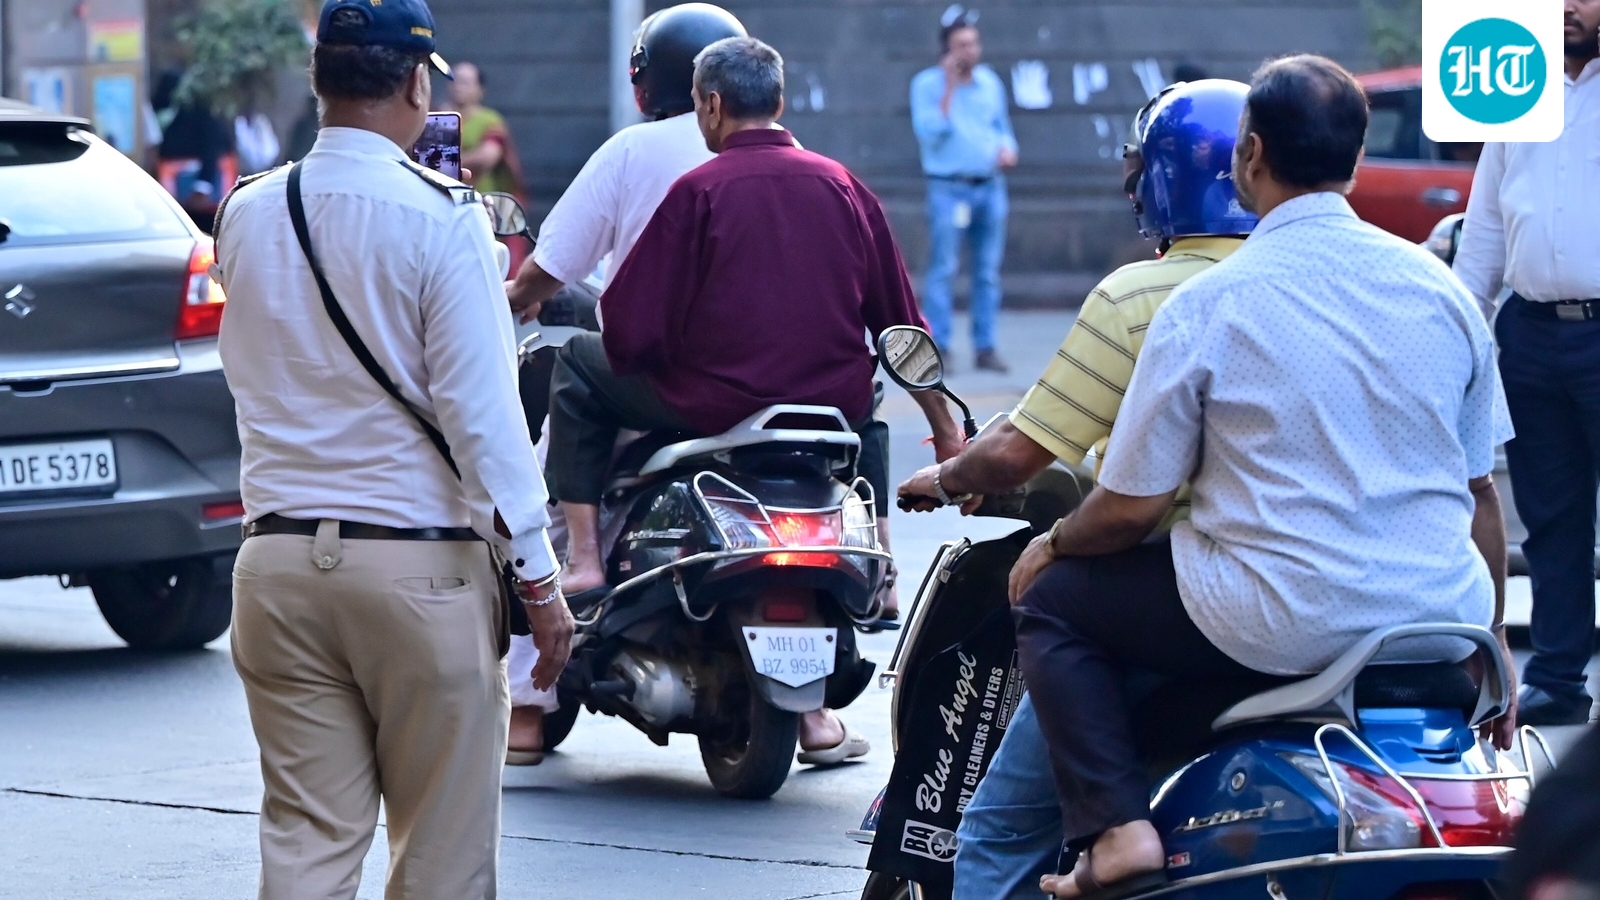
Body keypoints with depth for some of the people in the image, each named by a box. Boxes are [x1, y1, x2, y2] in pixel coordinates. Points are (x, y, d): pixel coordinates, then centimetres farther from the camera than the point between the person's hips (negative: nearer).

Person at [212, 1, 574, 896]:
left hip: (280, 561, 4)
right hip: (421, 566, -4)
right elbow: (482, 411, -13)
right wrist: (539, 577, -8)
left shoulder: (248, 216, 5)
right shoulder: (441, 218, -11)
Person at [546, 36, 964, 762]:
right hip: (832, 408, 4)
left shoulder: (699, 191, -6)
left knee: (579, 368, 20)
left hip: (715, 406, -3)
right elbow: (900, 321, 11)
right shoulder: (842, 187, 6)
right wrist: (945, 429, 21)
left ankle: (583, 557, 7)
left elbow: (631, 329, -9)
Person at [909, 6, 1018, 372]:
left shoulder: (990, 82, 11)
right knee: (942, 269, -7)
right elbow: (928, 132, -14)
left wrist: (1007, 149, -1)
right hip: (948, 188, -5)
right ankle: (937, 348, -6)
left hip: (990, 187, 5)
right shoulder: (927, 84, -2)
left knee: (988, 271, 5)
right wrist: (949, 88, -17)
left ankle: (985, 346, 9)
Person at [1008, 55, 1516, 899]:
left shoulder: (1204, 306, -7)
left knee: (1053, 605, 15)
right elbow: (1480, 489, 12)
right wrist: (1491, 645, 25)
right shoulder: (1439, 287, 5)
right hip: (1439, 622, 5)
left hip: (1281, 629, -5)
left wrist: (1053, 543, 18)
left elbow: (1131, 506, -4)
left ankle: (1115, 830, -2)